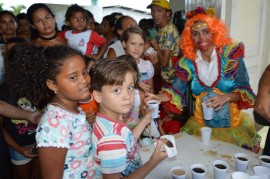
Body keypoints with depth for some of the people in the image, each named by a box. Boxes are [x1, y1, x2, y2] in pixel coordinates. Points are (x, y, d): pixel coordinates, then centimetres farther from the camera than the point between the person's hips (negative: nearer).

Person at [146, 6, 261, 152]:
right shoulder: (188, 61, -4)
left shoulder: (230, 54, -10)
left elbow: (244, 89, -9)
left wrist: (226, 97, -29)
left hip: (233, 124, -1)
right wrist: (158, 97, -27)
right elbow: (176, 90, -7)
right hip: (201, 124, 2)